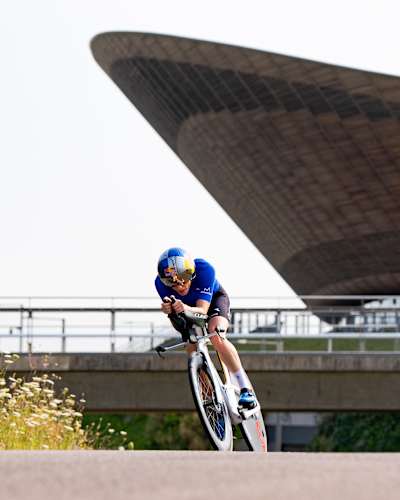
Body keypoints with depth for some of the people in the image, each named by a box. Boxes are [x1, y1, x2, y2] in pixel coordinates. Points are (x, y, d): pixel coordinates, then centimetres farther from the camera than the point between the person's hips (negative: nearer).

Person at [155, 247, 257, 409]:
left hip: (213, 299, -3)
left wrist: (187, 309, -63)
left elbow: (202, 309, -41)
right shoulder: (161, 282, -31)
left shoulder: (204, 269, -39)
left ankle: (246, 388, -28)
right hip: (188, 313, 3)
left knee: (216, 336, -31)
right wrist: (169, 310, -54)